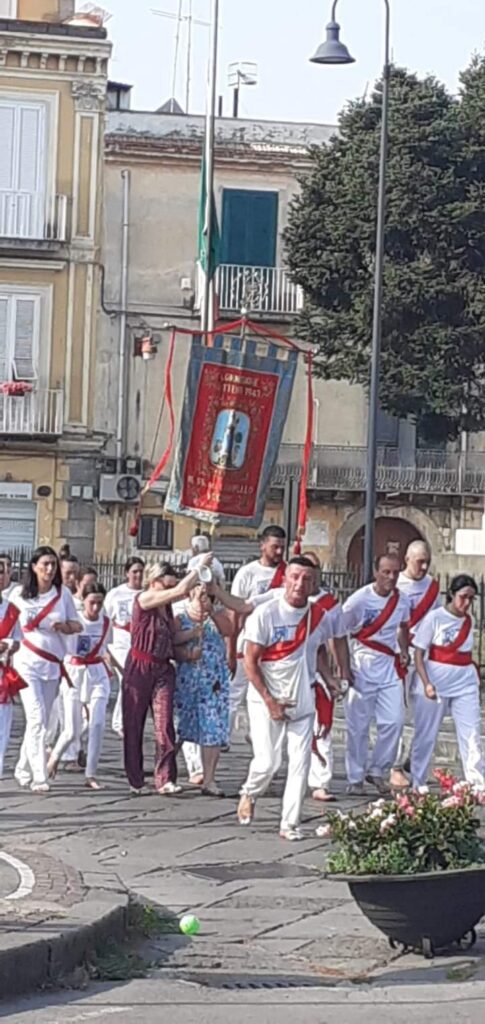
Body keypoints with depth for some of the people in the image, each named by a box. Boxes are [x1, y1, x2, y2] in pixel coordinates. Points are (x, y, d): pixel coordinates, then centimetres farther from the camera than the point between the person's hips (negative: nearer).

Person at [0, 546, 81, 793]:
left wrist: (64, 626, -11)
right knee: (36, 718, -14)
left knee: (41, 720, 7)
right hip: (28, 662, -3)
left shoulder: (63, 593, 3)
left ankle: (23, 770, 23)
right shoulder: (20, 594, -1)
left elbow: (76, 625, 8)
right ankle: (39, 777, -17)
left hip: (53, 663, 3)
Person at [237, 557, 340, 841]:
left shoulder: (319, 617, 1)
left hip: (303, 701, 4)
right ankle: (249, 795, 26)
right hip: (266, 700, -4)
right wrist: (269, 701, -14)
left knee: (301, 763, -2)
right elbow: (250, 661, -9)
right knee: (268, 761, -6)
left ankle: (290, 824, 5)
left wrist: (330, 680, 1)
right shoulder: (266, 614, -12)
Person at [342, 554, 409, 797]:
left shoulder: (401, 600, 2)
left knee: (394, 720, -4)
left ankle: (379, 771, 13)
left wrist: (403, 650, 10)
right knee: (358, 724, 1)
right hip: (363, 665, -4)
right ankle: (355, 779, 11)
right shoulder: (360, 599, -13)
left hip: (391, 665, 4)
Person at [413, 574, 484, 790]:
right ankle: (418, 783, 15)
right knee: (427, 734, 4)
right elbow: (419, 654, -8)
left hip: (465, 684, 4)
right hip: (438, 682, -4)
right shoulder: (434, 618, -7)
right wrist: (427, 684, -17)